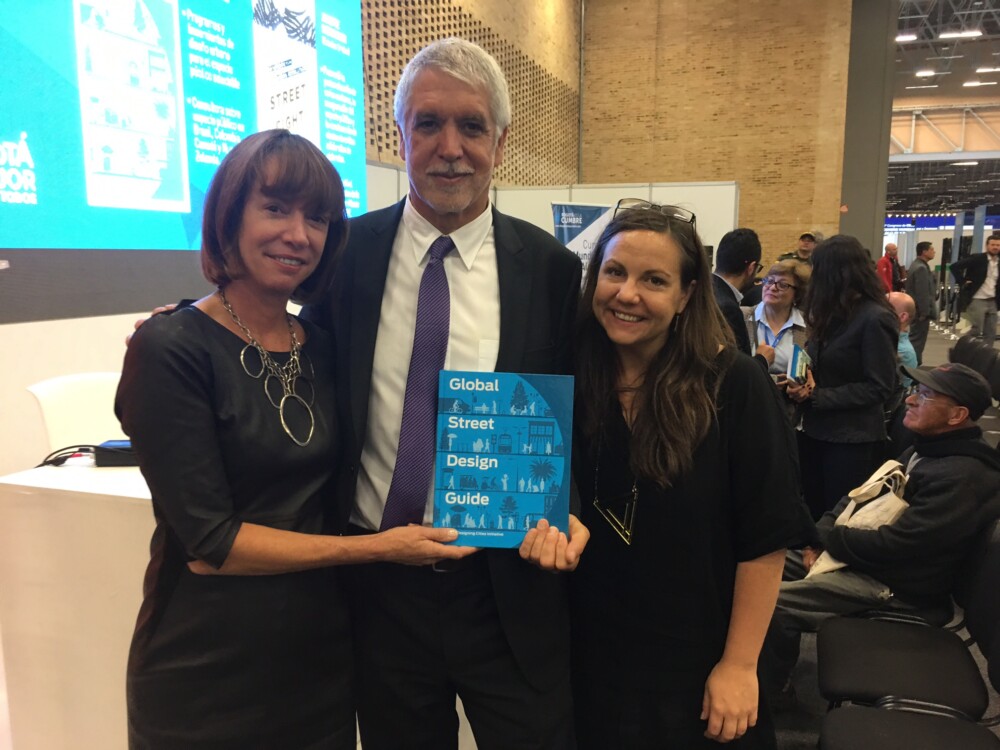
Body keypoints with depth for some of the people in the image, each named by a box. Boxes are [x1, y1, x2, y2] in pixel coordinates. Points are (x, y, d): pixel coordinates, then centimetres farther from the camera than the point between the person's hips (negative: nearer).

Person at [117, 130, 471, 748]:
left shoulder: (324, 349, 1)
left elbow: (324, 499, 7)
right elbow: (209, 544, -18)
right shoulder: (170, 350, -15)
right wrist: (378, 547, -15)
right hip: (205, 675, -4)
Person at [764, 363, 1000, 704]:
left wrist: (823, 534, -14)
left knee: (771, 602, -21)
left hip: (895, 589, -10)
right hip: (862, 554, 10)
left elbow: (891, 545, -27)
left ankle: (769, 690, 4)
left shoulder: (963, 476, -24)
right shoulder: (923, 449, 8)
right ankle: (769, 665, 20)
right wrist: (823, 533, -5)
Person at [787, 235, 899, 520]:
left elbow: (879, 388, -17)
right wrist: (803, 385, -7)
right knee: (812, 516, 14)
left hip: (853, 440, -7)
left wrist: (817, 396, -20)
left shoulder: (875, 319, -15)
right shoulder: (833, 314, 9)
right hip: (815, 431, 7)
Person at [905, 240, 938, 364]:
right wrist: (925, 312, -21)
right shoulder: (921, 268, -19)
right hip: (920, 311, -11)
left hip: (916, 309, 11)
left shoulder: (916, 265, 15)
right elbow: (922, 293, -22)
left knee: (915, 339, 15)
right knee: (917, 340, -6)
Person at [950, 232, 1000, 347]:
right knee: (976, 331, -7)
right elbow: (955, 266, -14)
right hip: (977, 300, -6)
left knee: (991, 333, 6)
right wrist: (963, 282, -15)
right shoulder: (977, 258, -8)